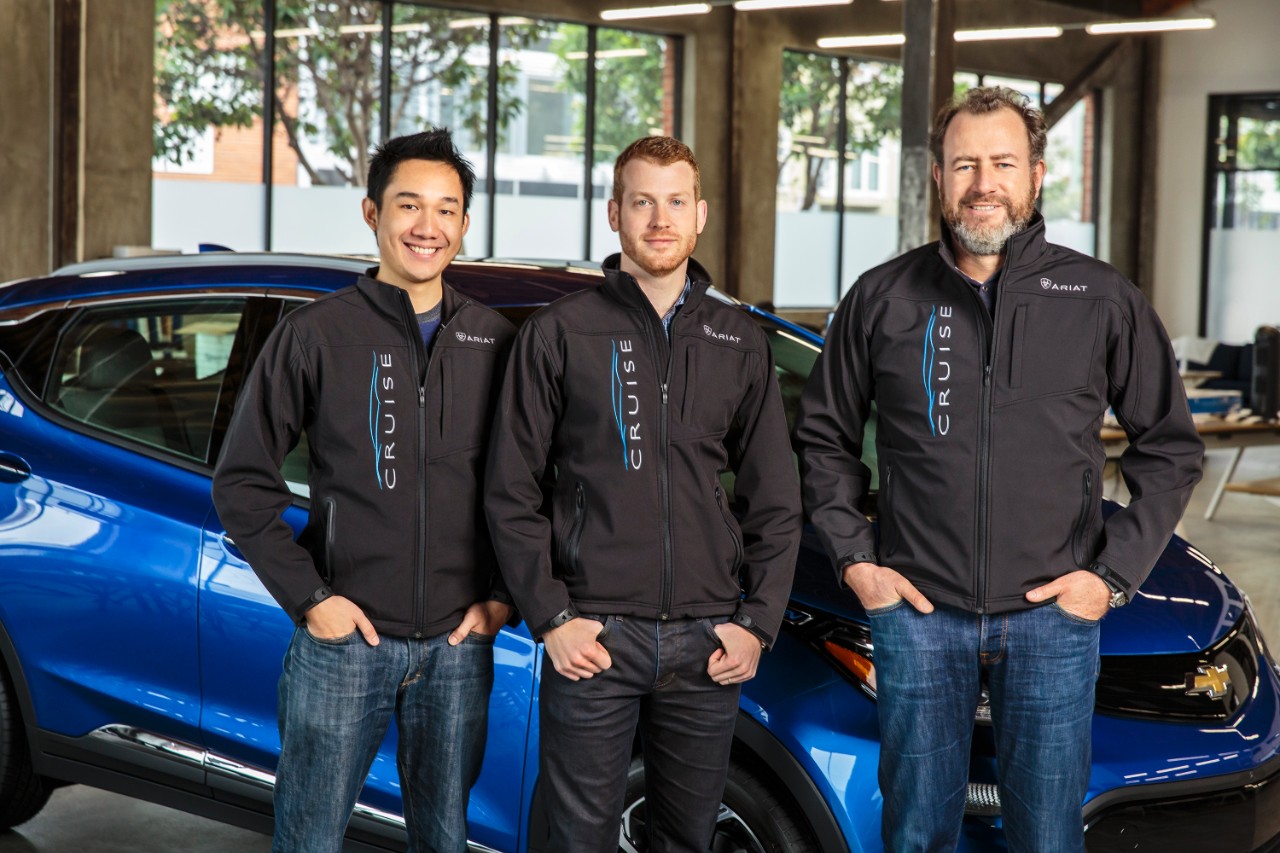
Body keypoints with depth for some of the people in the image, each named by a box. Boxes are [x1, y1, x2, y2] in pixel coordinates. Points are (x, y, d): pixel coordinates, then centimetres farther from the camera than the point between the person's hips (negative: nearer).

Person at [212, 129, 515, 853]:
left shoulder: (494, 342, 6)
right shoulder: (316, 335, -3)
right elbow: (243, 481, -2)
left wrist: (502, 596, 1)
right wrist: (308, 597, -9)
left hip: (458, 643, 3)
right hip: (344, 636, -3)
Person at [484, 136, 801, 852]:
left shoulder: (740, 342, 10)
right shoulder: (560, 334, 1)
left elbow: (776, 502, 12)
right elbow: (512, 492, 0)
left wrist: (757, 623, 2)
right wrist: (550, 617, -8)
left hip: (707, 645, 3)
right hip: (592, 638, -3)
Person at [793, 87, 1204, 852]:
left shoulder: (1104, 301, 0)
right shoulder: (882, 300, 3)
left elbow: (1170, 446, 7)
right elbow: (824, 437, 12)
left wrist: (1115, 574, -1)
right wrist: (853, 557, 2)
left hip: (1053, 618, 0)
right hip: (918, 612, 1)